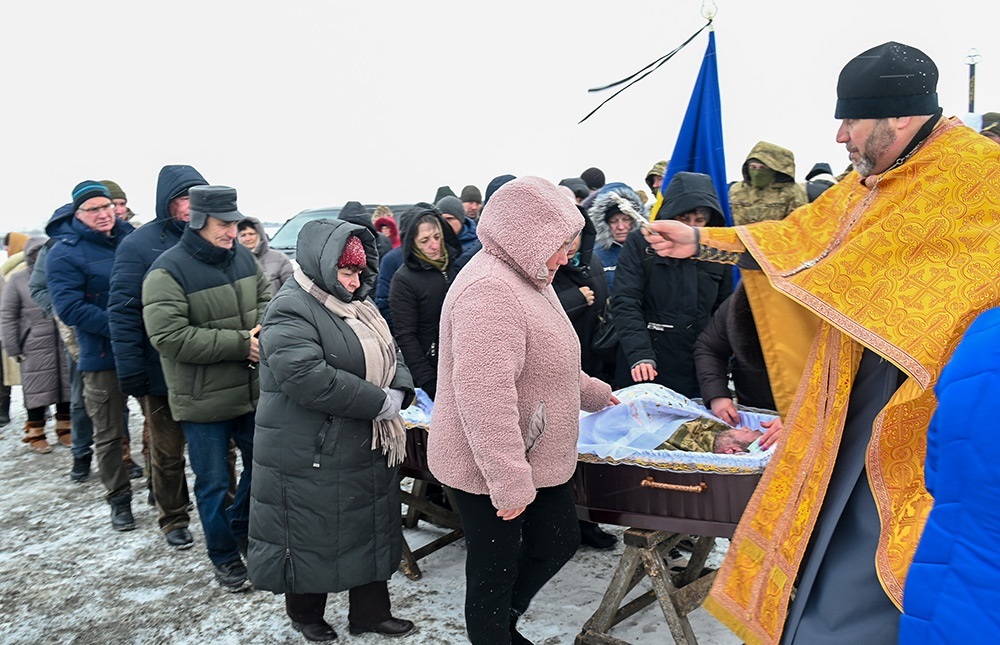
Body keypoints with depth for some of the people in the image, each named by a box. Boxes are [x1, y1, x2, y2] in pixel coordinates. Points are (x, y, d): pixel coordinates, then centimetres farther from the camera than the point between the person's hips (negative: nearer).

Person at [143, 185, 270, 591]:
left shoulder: (243, 257, 3)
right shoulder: (168, 270, -16)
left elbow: (266, 299, 14)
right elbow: (169, 336, -24)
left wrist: (263, 327, -11)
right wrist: (241, 344, -23)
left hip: (252, 390, 6)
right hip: (203, 401, -6)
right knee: (213, 484, 9)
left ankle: (242, 529, 44)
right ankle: (225, 557, 28)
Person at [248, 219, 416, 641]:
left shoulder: (358, 306, 10)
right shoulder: (291, 313, -18)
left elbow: (390, 356, 11)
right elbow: (310, 378, -30)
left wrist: (398, 394, -12)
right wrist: (379, 402, -23)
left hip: (369, 450, 8)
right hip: (311, 458, -8)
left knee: (372, 531, 17)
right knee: (313, 536, 10)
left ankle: (371, 611, 34)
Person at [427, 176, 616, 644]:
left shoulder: (528, 279, 11)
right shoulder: (489, 290, -25)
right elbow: (484, 395, -31)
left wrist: (592, 392, 35)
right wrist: (508, 480, -28)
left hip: (537, 460, 11)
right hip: (491, 471, -11)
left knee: (559, 543, 21)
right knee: (495, 571, 7)